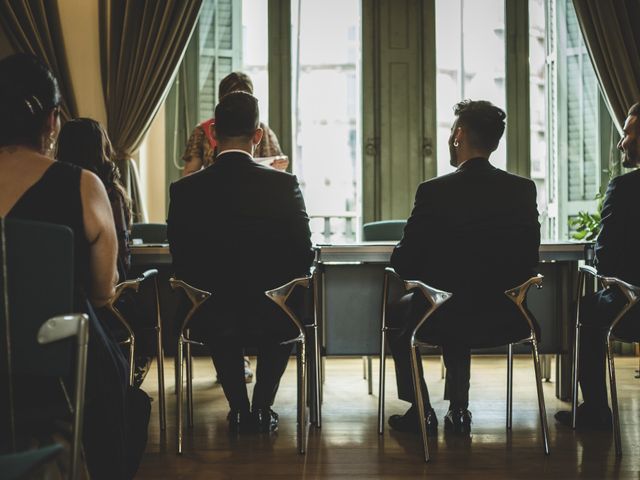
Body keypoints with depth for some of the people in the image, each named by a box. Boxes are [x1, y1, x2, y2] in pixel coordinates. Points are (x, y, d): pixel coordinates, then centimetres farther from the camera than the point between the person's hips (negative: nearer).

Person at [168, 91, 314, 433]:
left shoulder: (184, 190, -7)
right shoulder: (284, 185, -11)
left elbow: (181, 263, 1)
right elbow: (304, 255, -4)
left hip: (211, 319, 1)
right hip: (272, 320, -1)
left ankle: (239, 411, 36)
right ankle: (262, 410, 32)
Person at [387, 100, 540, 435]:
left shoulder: (434, 192, -16)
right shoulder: (524, 190, -4)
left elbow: (404, 263, -10)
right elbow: (529, 260, 4)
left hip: (442, 321, -4)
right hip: (507, 322, 5)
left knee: (397, 311, 28)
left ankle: (421, 412, 27)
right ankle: (458, 410, 34)